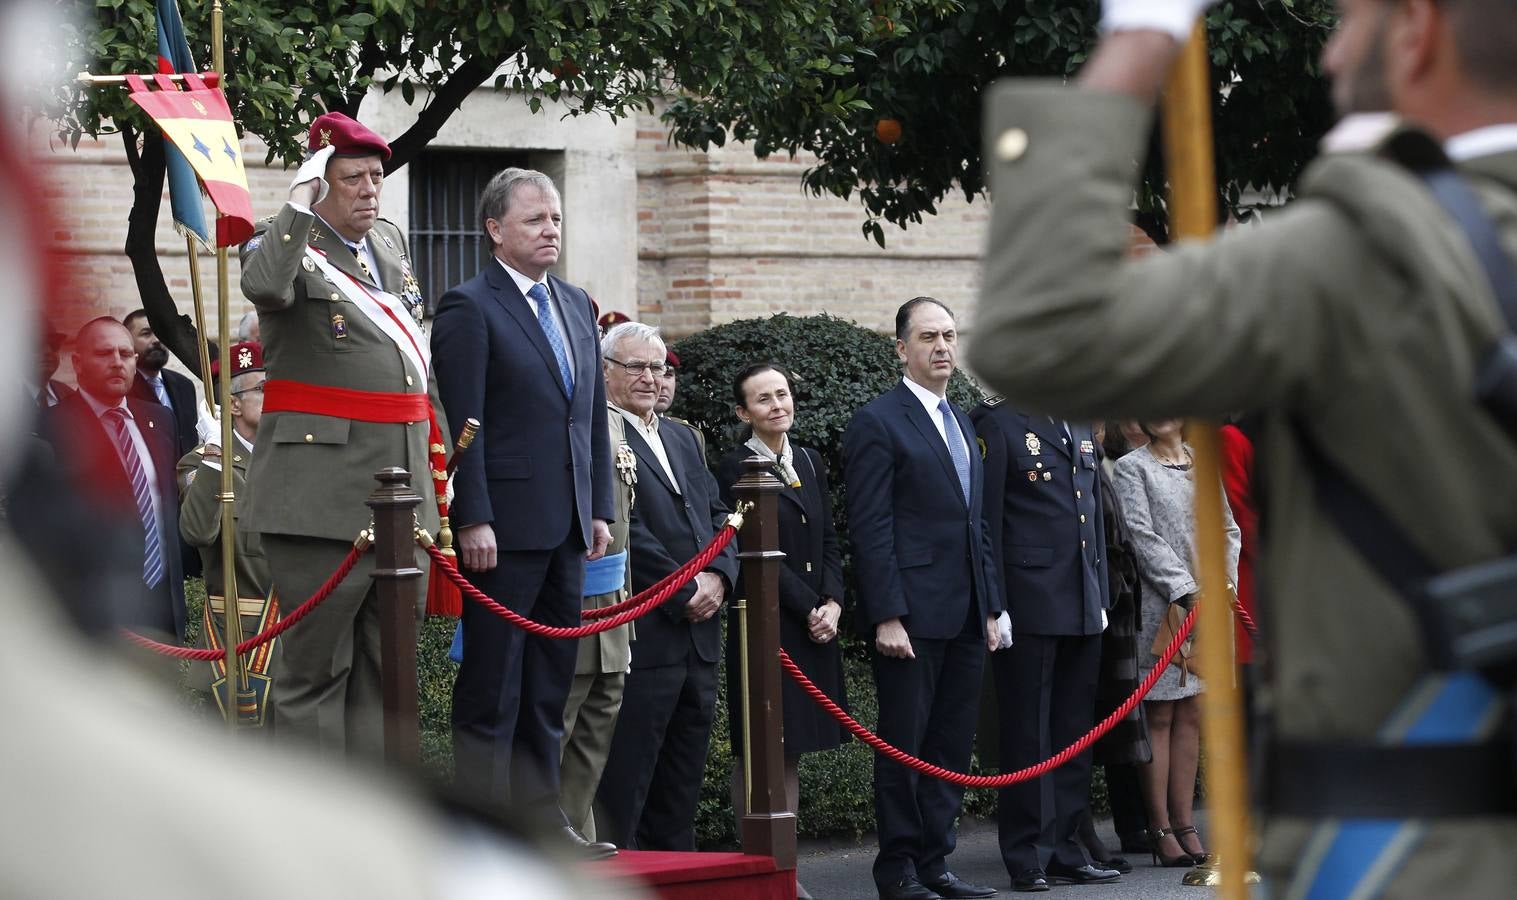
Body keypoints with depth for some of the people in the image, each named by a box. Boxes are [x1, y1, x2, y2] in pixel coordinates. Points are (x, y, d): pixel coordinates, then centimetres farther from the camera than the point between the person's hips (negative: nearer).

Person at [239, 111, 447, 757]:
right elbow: (264, 285, -31)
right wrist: (299, 206, -24)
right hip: (323, 488, -7)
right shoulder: (285, 244, -5)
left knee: (385, 668, 10)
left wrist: (436, 438, 24)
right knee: (316, 665, -4)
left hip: (403, 485, 7)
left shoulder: (390, 242, 16)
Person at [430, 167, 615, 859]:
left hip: (566, 526, 7)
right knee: (492, 685, -3)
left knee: (550, 683, 11)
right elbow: (462, 424, -12)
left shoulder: (576, 306, 16)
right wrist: (473, 519, -17)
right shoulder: (470, 308, -7)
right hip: (504, 526, -7)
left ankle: (542, 818, 16)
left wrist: (600, 507, 12)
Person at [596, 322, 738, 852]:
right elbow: (622, 528, -15)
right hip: (643, 634, -8)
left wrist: (719, 576, -2)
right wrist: (685, 590, -14)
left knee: (682, 780, 12)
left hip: (699, 631, 8)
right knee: (625, 783, -5)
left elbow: (717, 514, 17)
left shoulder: (681, 439, 20)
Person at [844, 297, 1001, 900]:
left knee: (952, 745, 8)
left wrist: (990, 607, 15)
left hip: (965, 618, 7)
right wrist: (887, 618, -17)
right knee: (904, 744, -2)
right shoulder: (878, 423, -6)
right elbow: (871, 530, -12)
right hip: (912, 616, -7)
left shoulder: (961, 423, 19)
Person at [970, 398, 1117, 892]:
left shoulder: (1080, 428, 17)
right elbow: (986, 519, -9)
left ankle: (1064, 851, 16)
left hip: (1082, 607, 7)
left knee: (1074, 731, 10)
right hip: (1030, 605, -7)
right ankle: (1027, 860, 3)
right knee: (1028, 735, -2)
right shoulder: (999, 424, -6)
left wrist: (1101, 598, 16)